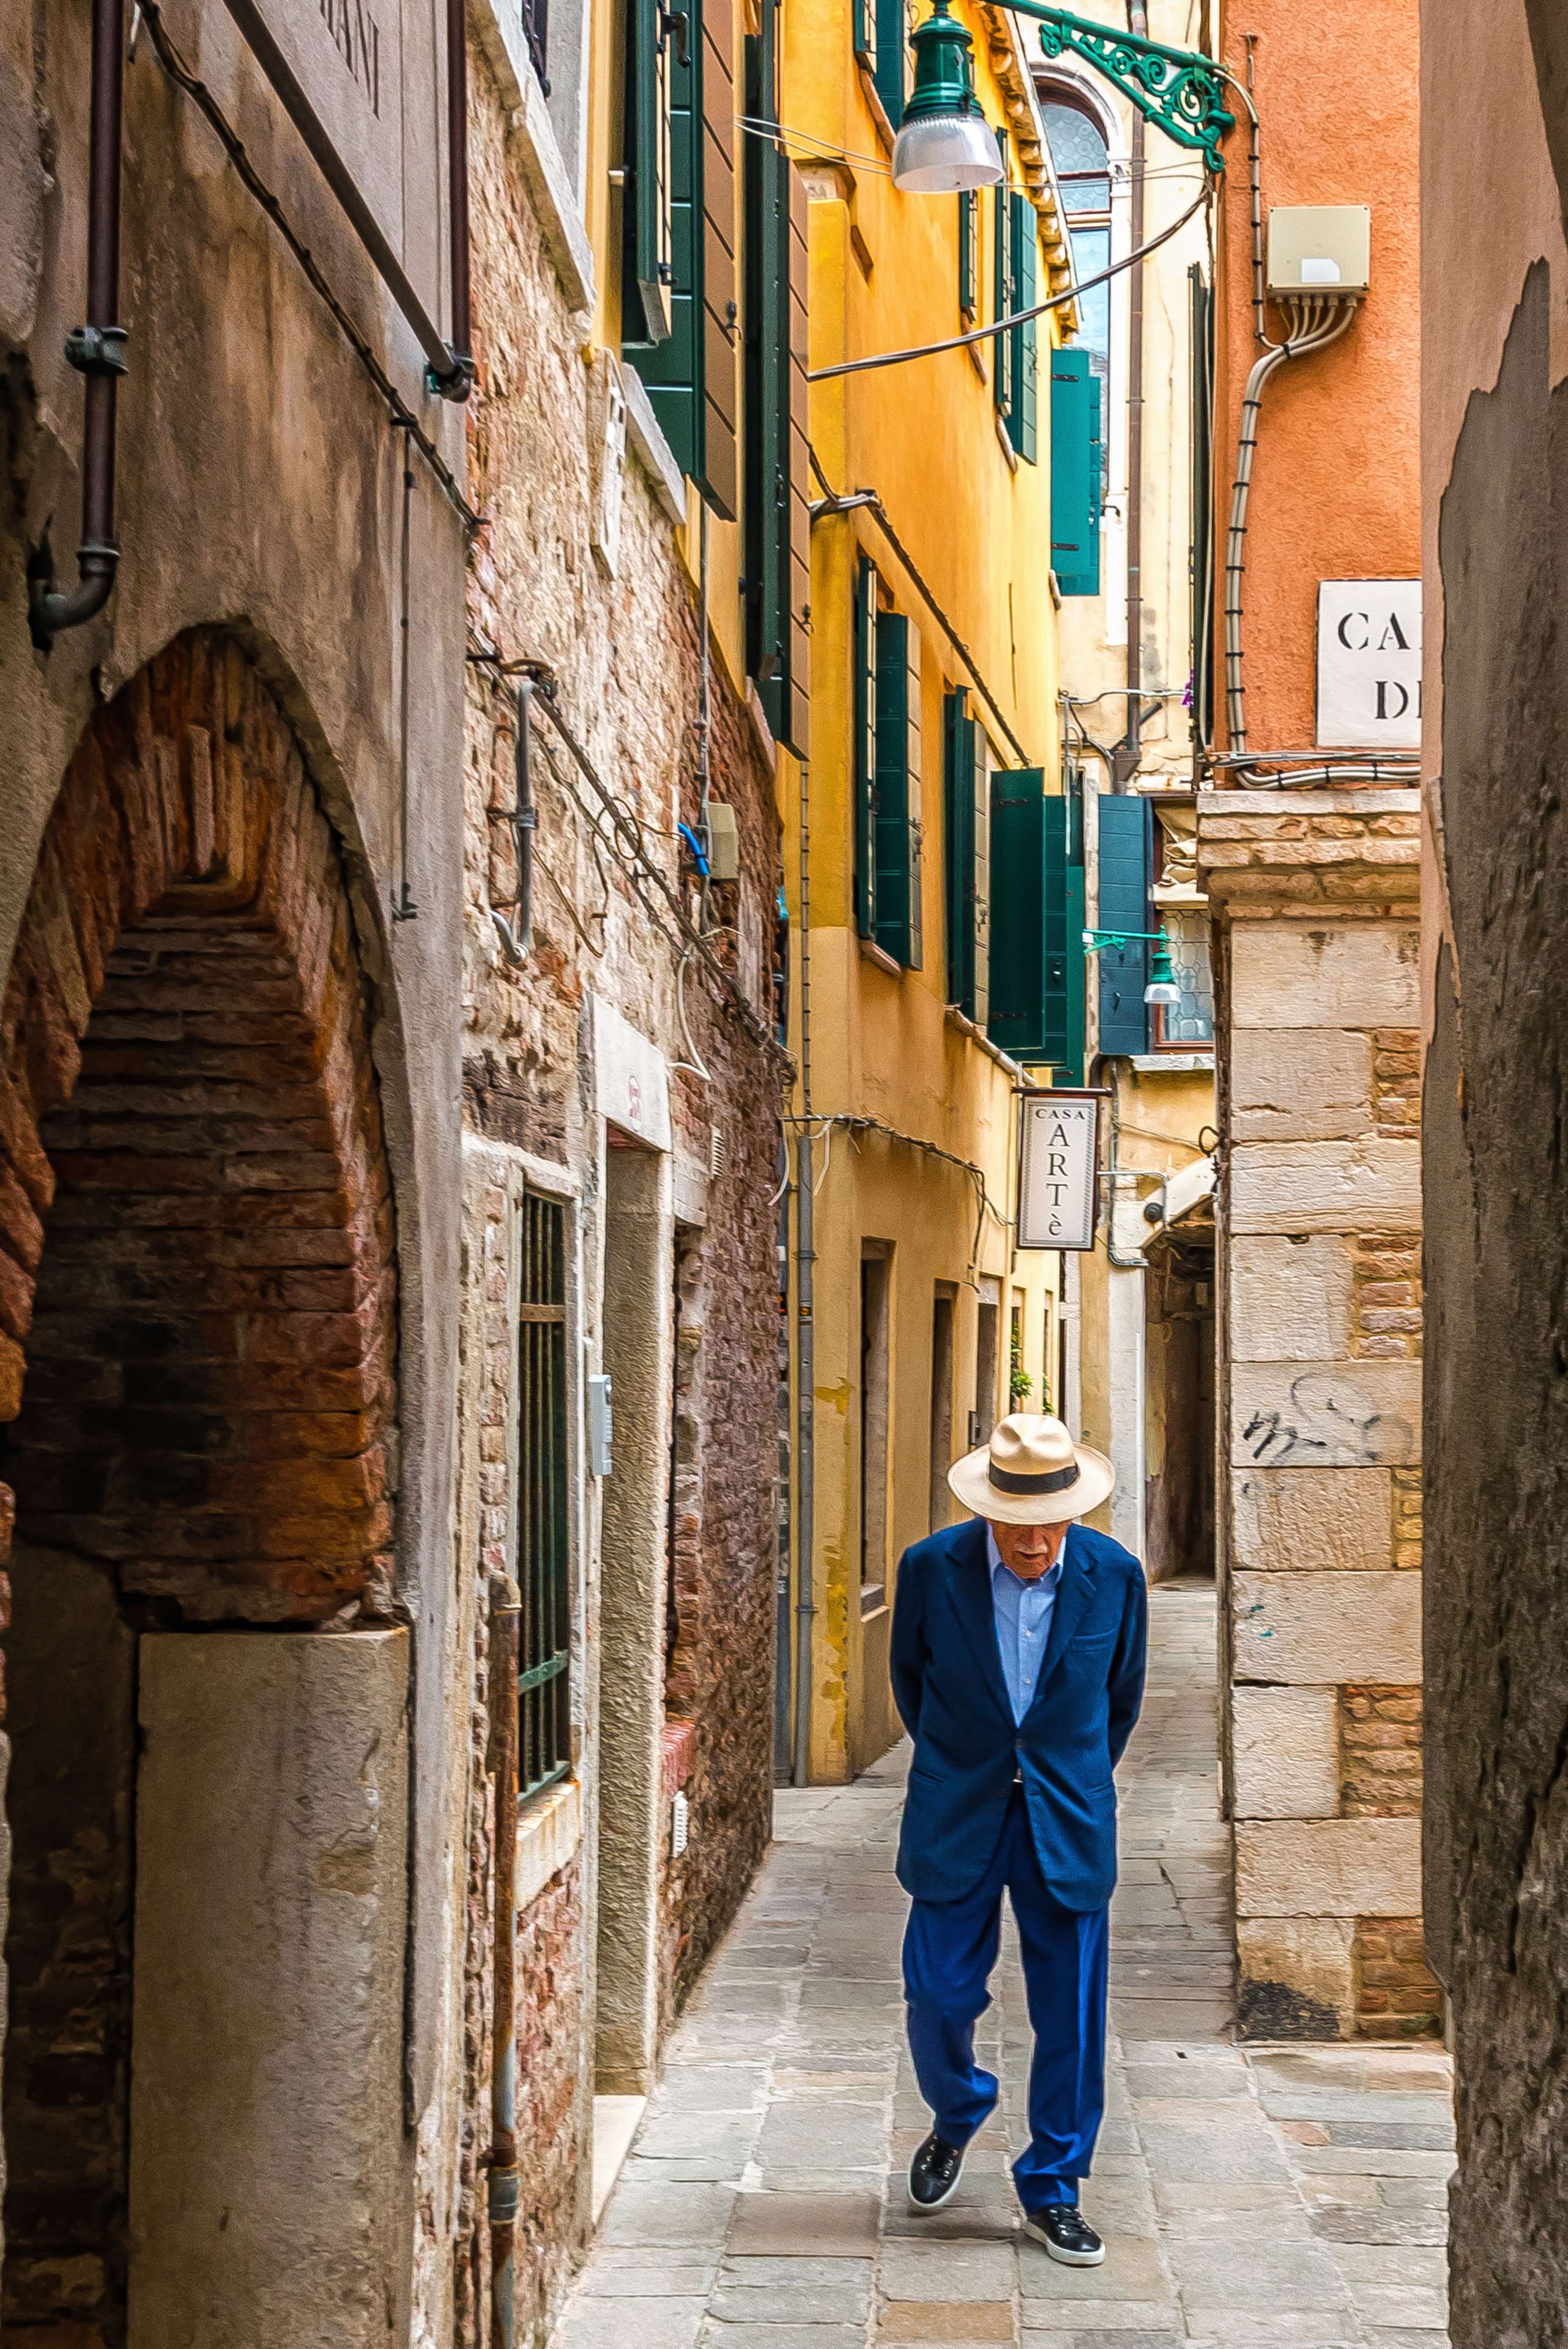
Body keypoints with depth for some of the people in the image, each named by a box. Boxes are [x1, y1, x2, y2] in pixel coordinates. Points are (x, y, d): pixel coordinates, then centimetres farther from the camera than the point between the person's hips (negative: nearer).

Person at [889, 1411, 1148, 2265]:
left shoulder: (1114, 1576, -8)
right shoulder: (931, 1569, -10)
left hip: (1067, 1822, 0)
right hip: (958, 1818, 0)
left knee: (1071, 2009, 1)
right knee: (940, 1993, 2)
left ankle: (1052, 2189, 16)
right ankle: (956, 2116, 33)